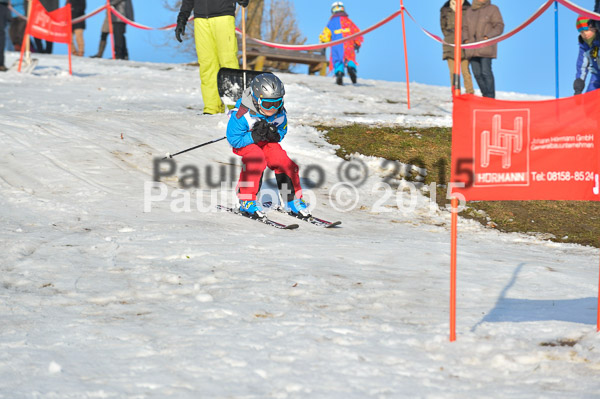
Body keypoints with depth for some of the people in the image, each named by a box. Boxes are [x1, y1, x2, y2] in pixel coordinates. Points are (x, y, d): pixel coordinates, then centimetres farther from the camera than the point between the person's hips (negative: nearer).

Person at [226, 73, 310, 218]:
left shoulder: (280, 113, -17)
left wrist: (275, 135, -24)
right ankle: (246, 201, -20)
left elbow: (282, 131, 1)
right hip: (244, 142, -5)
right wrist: (255, 136, -37)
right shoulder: (243, 114, -33)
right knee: (257, 159, -33)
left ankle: (293, 200, 2)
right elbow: (234, 139, -26)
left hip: (266, 142, 5)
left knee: (282, 160, -17)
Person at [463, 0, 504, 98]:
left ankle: (490, 97, -13)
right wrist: (466, 39, 3)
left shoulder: (493, 9, 3)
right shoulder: (469, 11, 17)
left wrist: (488, 37, -16)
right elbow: (465, 28, 22)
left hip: (486, 47, -5)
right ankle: (485, 95, 8)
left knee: (486, 71, -15)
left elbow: (499, 27, -3)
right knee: (477, 73, -1)